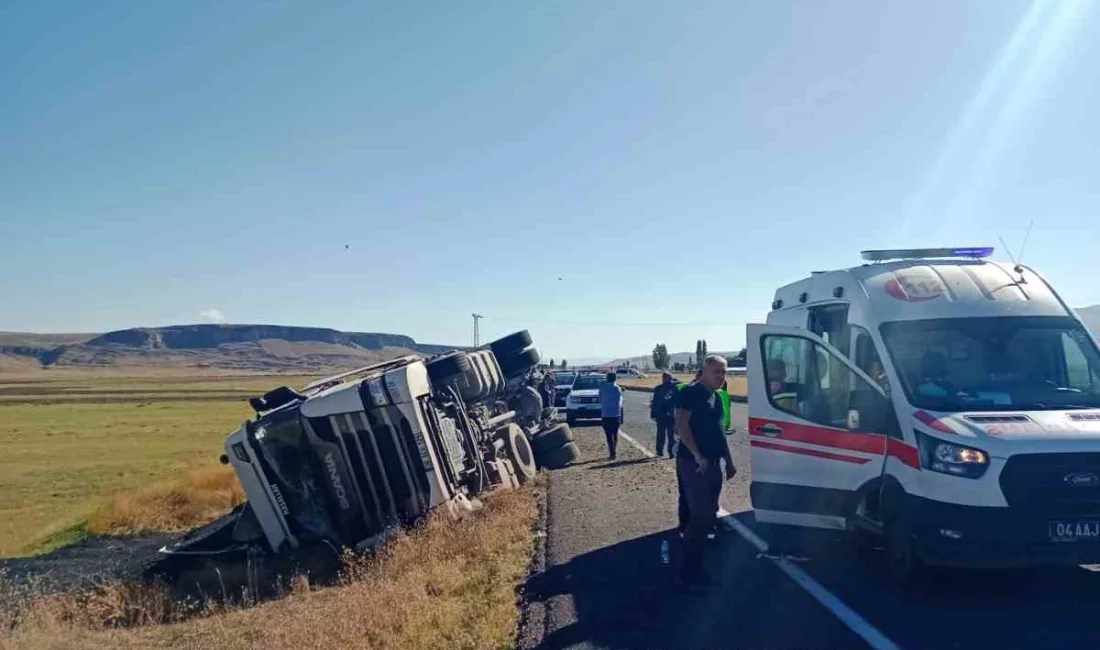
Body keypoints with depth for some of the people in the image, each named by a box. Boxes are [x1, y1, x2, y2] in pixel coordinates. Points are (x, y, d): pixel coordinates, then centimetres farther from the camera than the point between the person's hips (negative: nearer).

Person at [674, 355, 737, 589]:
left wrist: (728, 461, 22)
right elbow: (681, 426, -20)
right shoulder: (691, 393, -12)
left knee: (709, 516, 12)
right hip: (693, 464, -9)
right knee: (702, 517, -11)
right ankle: (687, 571, -3)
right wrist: (698, 456, -25)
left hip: (712, 464, 9)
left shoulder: (717, 397, 16)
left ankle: (695, 565, 22)